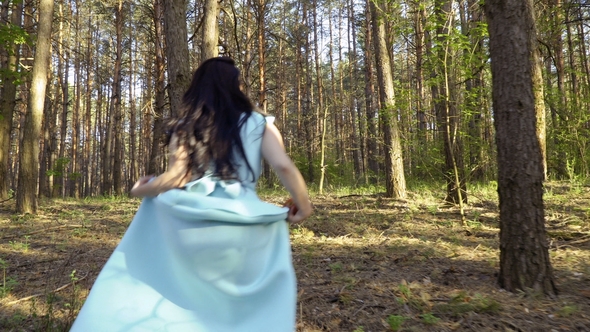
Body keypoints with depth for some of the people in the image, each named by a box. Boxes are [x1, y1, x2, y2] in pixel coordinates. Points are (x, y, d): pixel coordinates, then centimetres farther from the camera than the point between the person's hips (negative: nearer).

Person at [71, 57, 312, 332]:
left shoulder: (184, 128, 9)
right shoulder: (258, 124, 6)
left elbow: (174, 179, -3)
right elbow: (284, 167, -8)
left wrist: (140, 190, 17)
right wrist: (303, 205, 6)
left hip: (190, 228, 1)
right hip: (241, 230, 0)